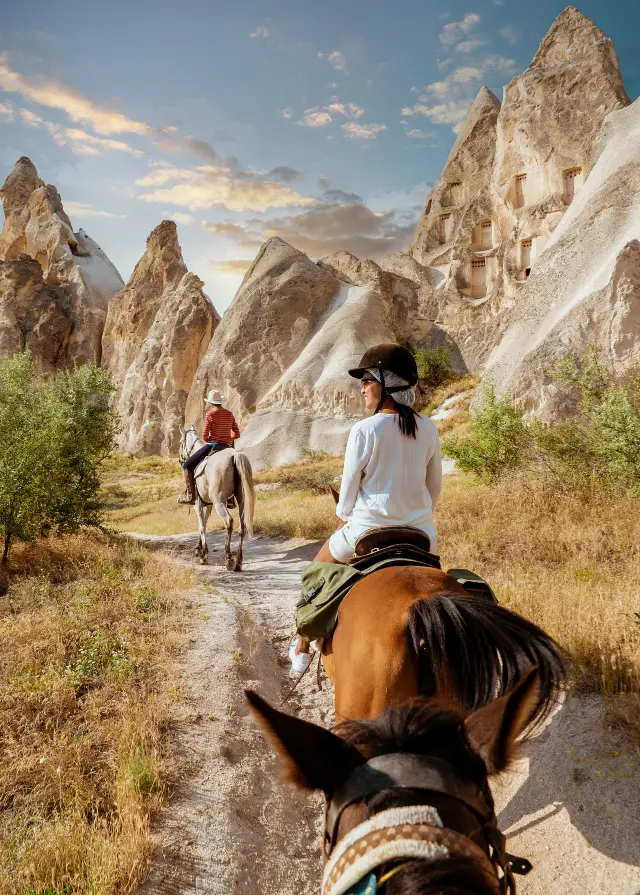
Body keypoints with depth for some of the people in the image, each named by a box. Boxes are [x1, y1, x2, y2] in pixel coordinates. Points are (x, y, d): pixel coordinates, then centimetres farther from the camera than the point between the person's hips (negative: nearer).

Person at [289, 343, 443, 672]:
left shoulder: (364, 430, -15)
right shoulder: (428, 428, -1)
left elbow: (349, 488, -8)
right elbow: (435, 485, 8)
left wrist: (344, 518, 12)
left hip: (368, 532, -3)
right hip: (420, 534, 3)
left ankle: (301, 650, 37)